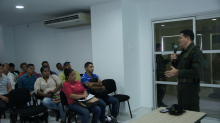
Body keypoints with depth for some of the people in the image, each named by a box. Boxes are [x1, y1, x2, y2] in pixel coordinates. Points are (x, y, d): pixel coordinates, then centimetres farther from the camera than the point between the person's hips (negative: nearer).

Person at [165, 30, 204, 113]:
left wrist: (177, 72, -23)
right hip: (181, 87, 9)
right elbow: (178, 68, 22)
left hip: (190, 88, -9)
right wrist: (174, 60, 2)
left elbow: (196, 72, -25)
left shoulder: (196, 52, -14)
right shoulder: (183, 52, 15)